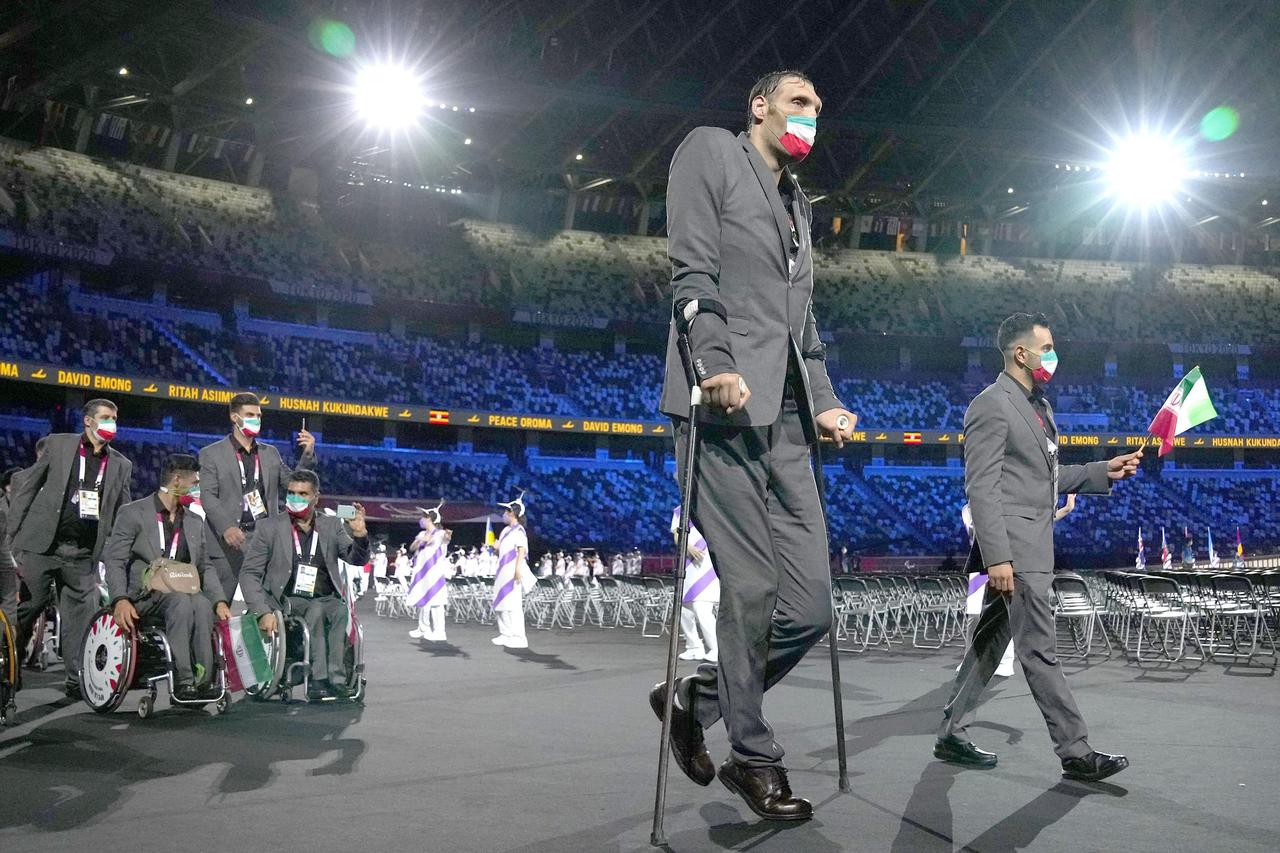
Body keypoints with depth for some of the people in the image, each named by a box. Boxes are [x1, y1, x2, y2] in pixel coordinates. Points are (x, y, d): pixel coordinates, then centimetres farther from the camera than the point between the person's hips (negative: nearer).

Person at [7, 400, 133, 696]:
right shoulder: (59, 444, 5)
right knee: (27, 607, 3)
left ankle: (77, 680, 4)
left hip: (83, 554, 2)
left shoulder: (121, 464, 12)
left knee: (82, 614, -1)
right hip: (42, 544, -2)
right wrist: (15, 528, -2)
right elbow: (27, 483, 4)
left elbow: (123, 514, 13)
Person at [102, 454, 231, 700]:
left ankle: (204, 679, -35)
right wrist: (120, 599, -23)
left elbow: (206, 567, 16)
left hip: (184, 594, 4)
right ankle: (183, 679, -37)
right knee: (181, 600, -35)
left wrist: (220, 601, -2)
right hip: (144, 596, -4)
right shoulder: (133, 513, 2)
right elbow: (114, 561, -5)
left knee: (202, 604, -31)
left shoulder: (196, 522, 18)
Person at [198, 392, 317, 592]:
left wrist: (307, 455, -1)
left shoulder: (271, 453, 17)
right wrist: (226, 527, -21)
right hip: (230, 538, -3)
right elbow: (208, 496, -5)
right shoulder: (211, 454, 4)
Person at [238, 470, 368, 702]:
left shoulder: (332, 525, 12)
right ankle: (319, 679, -34)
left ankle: (335, 679, -35)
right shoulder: (269, 527, 5)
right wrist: (263, 612, -15)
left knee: (340, 611, -31)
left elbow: (357, 559, 4)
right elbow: (249, 574, 1)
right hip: (288, 601, -1)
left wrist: (360, 536, -19)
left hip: (326, 600, 2)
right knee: (316, 610, -33)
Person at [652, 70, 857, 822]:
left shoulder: (799, 204, 30)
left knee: (810, 604, 0)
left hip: (784, 420, 7)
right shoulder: (710, 151, 8)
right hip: (726, 408, -7)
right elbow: (692, 271, -6)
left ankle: (696, 700, 20)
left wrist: (824, 403, 12)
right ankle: (756, 759, 10)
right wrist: (717, 365, -19)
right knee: (753, 592, -7)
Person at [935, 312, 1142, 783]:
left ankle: (952, 734, 20)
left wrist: (1103, 472, 11)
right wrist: (997, 557, -23)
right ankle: (1076, 753, 3)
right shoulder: (991, 405, -12)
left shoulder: (1038, 406, 18)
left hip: (1033, 545, 10)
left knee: (990, 640, 12)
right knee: (1040, 649, -4)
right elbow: (982, 488, -17)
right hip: (1013, 546, -10)